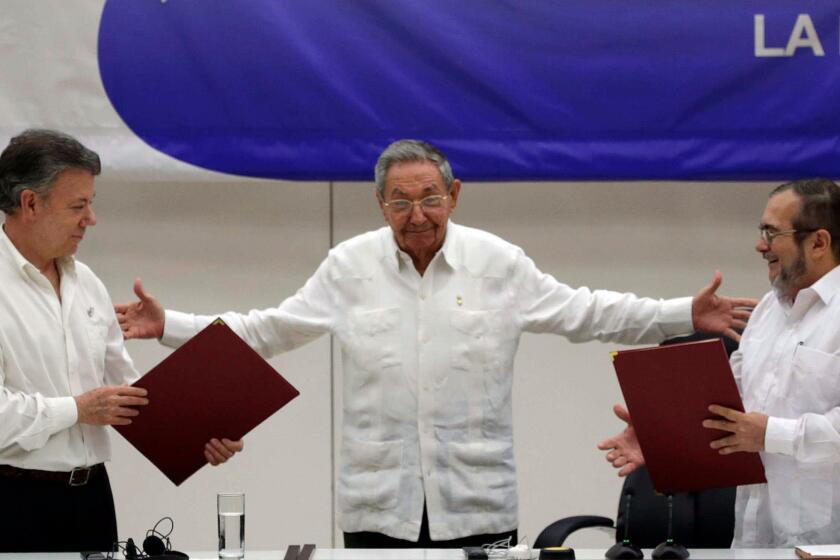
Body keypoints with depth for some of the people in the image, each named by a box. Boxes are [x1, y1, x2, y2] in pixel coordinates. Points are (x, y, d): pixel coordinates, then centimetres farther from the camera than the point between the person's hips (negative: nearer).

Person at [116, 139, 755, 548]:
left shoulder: (499, 263, 3)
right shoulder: (350, 266, 4)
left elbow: (583, 313, 8)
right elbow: (269, 330, 10)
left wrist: (686, 315, 1)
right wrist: (170, 326, 3)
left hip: (476, 499, 0)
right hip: (379, 500, 1)